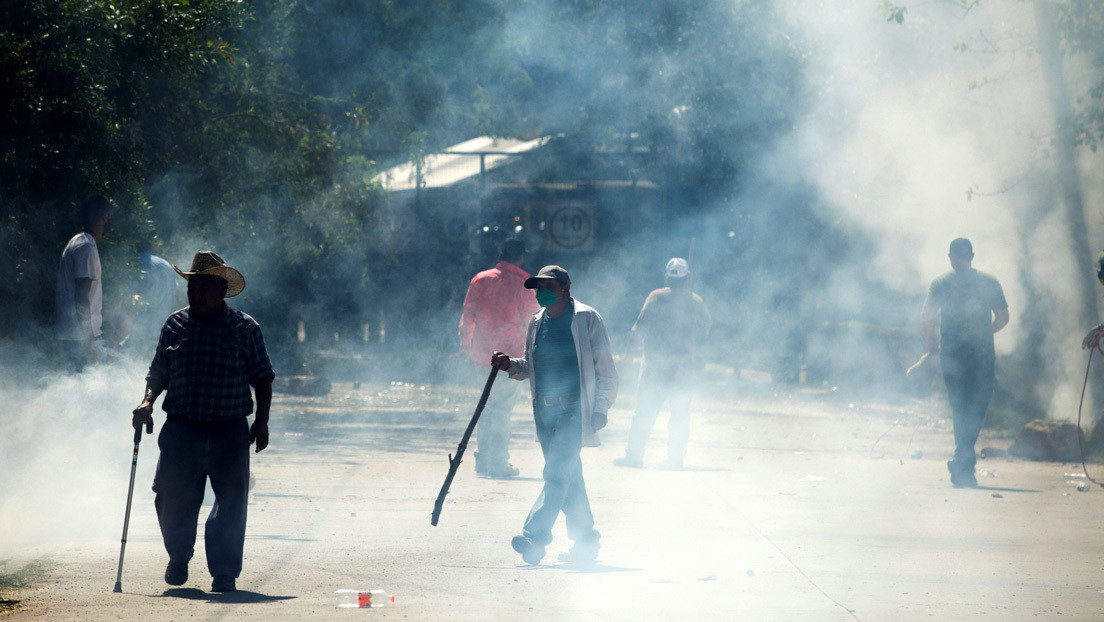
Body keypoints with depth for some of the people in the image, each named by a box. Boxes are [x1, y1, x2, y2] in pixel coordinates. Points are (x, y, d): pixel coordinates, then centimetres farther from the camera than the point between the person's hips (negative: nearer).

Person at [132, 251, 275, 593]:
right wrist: (147, 402, -4)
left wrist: (261, 422, 0)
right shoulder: (175, 326, 9)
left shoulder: (244, 328, 4)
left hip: (230, 432, -1)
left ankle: (224, 573, 9)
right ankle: (178, 558, 27)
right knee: (173, 500, 0)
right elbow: (157, 374, 15)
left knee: (231, 504, -2)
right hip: (181, 429, 1)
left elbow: (262, 378, 9)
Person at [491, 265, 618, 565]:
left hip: (575, 409, -7)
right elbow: (530, 367, 22)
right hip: (545, 410, 7)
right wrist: (509, 364, 1)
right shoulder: (537, 323, 15)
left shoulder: (587, 319, -3)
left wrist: (601, 409, -9)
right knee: (569, 478, 10)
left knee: (557, 472, -16)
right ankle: (585, 542, 20)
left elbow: (605, 369, -2)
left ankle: (534, 537, -25)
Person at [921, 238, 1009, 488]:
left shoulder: (941, 283, 2)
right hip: (983, 355, -1)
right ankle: (962, 462, -16)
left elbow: (926, 317, -6)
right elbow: (1003, 318, 6)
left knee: (960, 411, 12)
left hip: (951, 355, 1)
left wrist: (932, 342, 10)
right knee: (976, 411, 1)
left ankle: (965, 466, 13)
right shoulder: (989, 282, 4)